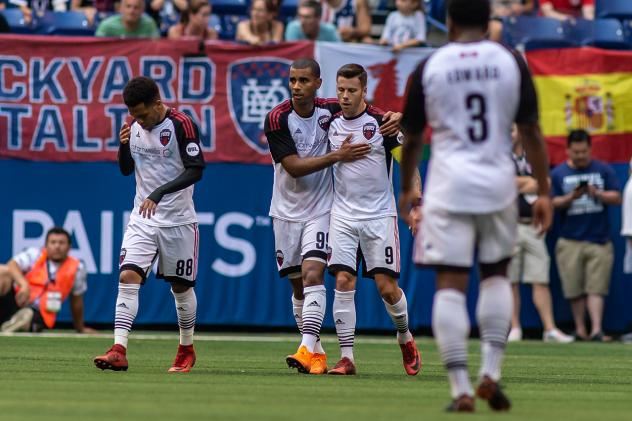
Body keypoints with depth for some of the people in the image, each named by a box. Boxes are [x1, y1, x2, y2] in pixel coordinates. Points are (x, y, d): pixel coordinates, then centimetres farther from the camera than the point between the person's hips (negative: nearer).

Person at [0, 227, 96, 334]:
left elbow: (76, 300, 18)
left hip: (39, 314, -1)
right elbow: (11, 265, -16)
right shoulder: (34, 254, 3)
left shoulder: (77, 268, 4)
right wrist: (24, 284, -36)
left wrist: (80, 328, 29)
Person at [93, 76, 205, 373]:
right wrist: (123, 145, -7)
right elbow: (126, 169, 14)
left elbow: (196, 170, -18)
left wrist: (159, 193, -27)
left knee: (181, 286, 8)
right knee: (128, 277, -13)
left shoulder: (181, 125, -13)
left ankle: (187, 350, 28)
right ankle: (119, 351, -20)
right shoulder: (134, 128, 5)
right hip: (142, 218, 4)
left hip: (178, 220, -4)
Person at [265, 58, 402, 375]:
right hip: (287, 211, 1)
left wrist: (395, 117, -13)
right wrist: (338, 156, -23)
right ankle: (316, 352, 21)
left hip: (321, 209, -1)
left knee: (312, 274, -19)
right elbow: (294, 167, -17)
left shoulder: (331, 110, -5)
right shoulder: (277, 119, -11)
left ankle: (308, 349, -28)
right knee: (298, 284, 8)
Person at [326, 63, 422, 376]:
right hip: (342, 215, 3)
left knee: (386, 286, -4)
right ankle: (347, 357, -5)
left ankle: (405, 338, 24)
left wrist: (417, 203, -11)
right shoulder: (331, 124, 5)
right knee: (343, 282, -8)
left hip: (379, 215, -3)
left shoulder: (381, 121, -8)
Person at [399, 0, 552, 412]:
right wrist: (544, 192, 5)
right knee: (496, 274, 19)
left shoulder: (429, 67, 1)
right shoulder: (511, 62, 2)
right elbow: (531, 131, 1)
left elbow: (412, 138, 9)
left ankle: (461, 388, -9)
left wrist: (406, 187, 24)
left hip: (449, 184, -1)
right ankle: (491, 373, 7)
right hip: (499, 182, 2)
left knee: (451, 283, -2)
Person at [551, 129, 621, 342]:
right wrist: (571, 197, -16)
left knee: (596, 288, -8)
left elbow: (616, 198, 4)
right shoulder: (558, 173, 7)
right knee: (574, 289, 1)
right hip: (570, 241, 1)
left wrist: (597, 193, -14)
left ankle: (596, 329, -13)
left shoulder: (603, 170, 8)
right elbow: (553, 203, 2)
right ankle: (580, 329, 11)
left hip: (599, 239, 0)